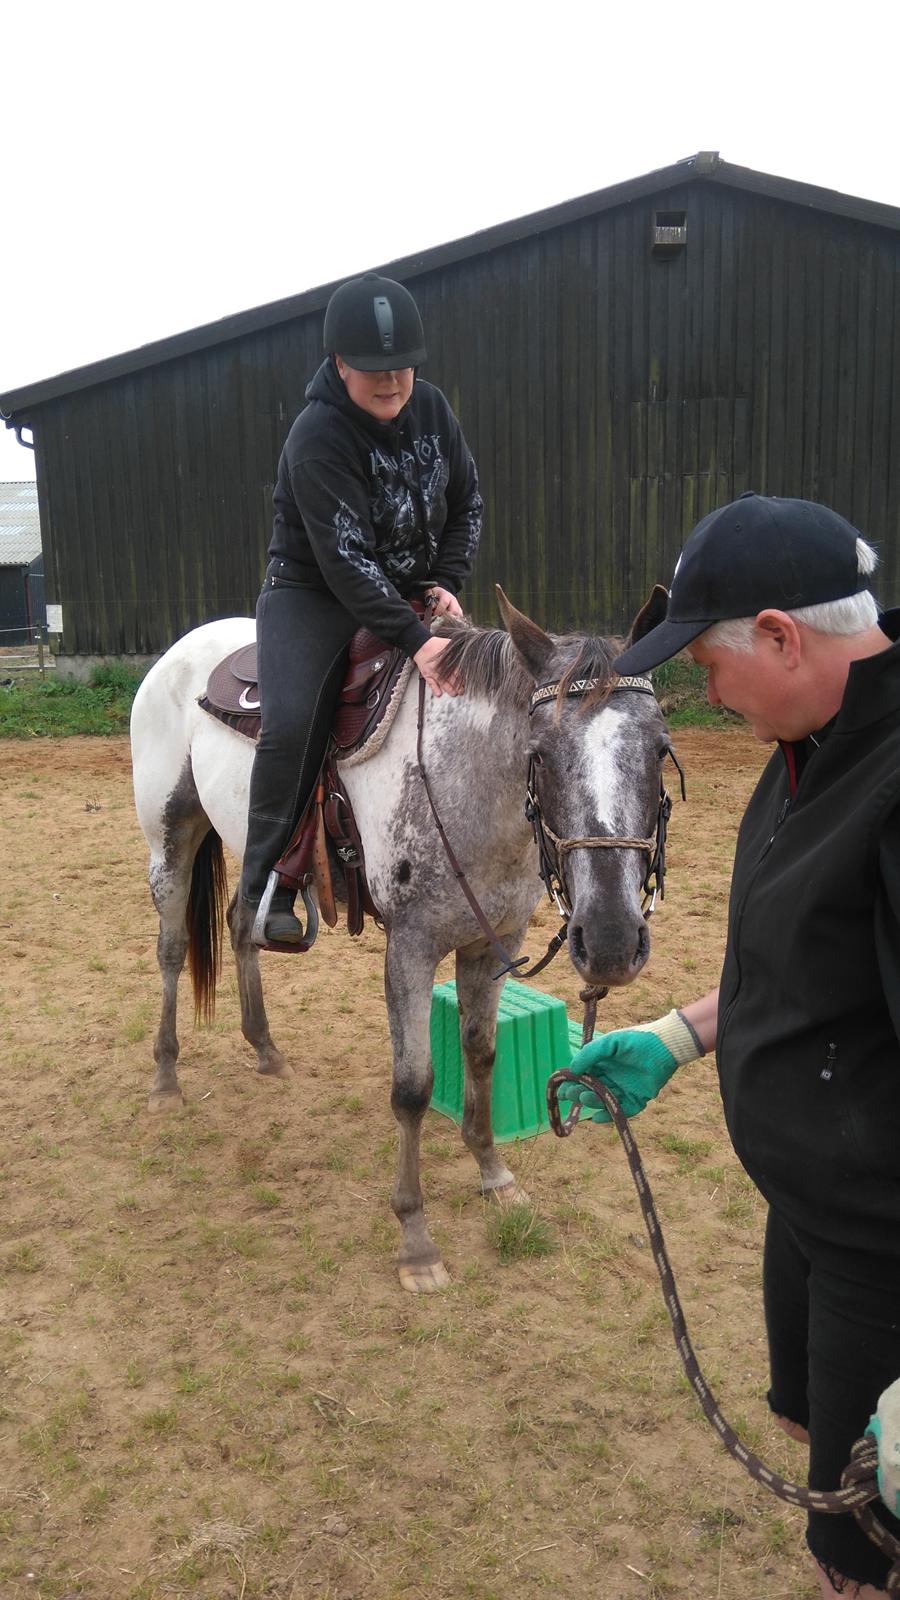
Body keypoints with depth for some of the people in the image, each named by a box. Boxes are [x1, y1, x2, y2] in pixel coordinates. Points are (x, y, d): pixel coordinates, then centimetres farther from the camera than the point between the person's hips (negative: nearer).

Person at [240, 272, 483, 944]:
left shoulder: (430, 407, -1)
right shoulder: (317, 438, -21)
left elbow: (468, 503, 10)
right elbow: (345, 559, -29)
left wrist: (446, 582, -6)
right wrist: (417, 642, -36)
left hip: (411, 596, 7)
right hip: (314, 595, -6)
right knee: (292, 723, -30)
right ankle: (265, 894, -16)